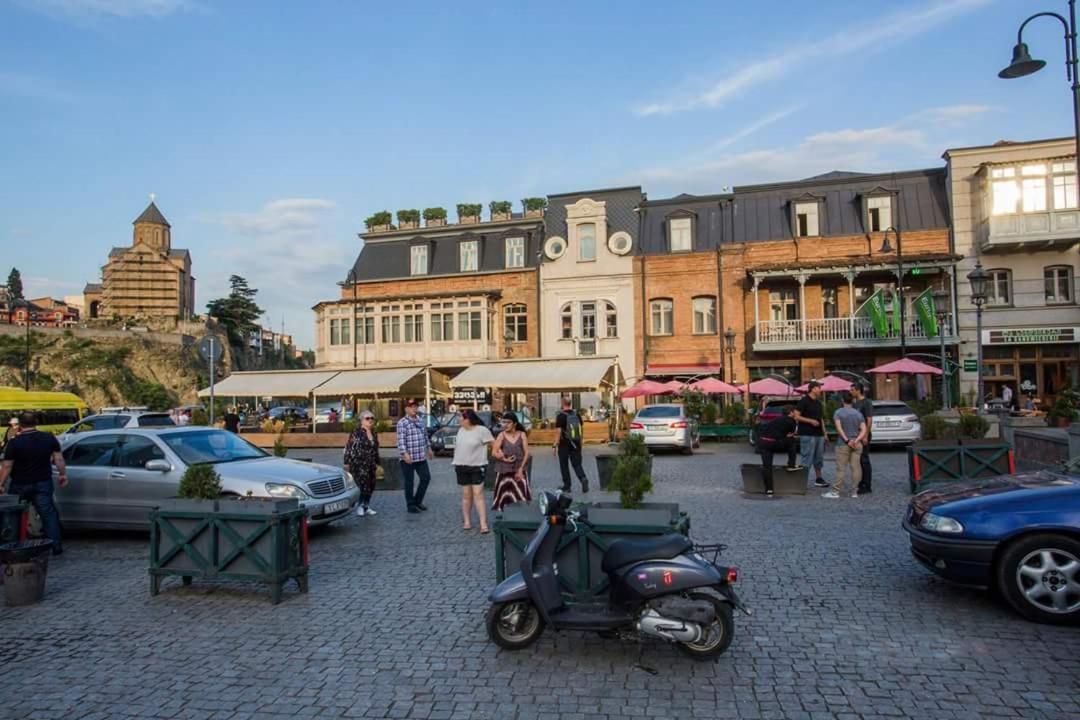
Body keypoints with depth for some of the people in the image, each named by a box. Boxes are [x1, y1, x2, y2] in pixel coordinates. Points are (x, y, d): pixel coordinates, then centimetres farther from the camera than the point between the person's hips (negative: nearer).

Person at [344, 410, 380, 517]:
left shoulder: (374, 434, 12)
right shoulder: (356, 432, -8)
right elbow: (349, 447, -9)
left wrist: (377, 463, 21)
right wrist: (347, 462, -11)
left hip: (370, 464, 7)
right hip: (358, 463, -7)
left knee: (370, 486, 8)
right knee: (362, 484, -12)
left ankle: (366, 506, 21)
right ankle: (360, 507, 3)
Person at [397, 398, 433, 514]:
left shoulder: (420, 420, 11)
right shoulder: (402, 423, -11)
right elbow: (401, 440, -18)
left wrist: (429, 448, 22)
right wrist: (405, 453, -27)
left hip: (421, 457, 7)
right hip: (408, 458, -7)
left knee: (426, 478, 10)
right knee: (409, 482, 3)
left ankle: (417, 500, 26)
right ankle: (410, 505, 15)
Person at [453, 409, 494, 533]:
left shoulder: (481, 430, -10)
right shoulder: (461, 430, 10)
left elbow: (493, 443, -11)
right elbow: (457, 445, 18)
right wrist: (456, 460, 11)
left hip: (477, 467, -5)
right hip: (461, 467, 5)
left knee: (478, 494, -9)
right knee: (466, 495, 10)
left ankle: (483, 524, -8)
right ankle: (467, 521, 19)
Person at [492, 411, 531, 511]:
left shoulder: (522, 434, 2)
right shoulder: (502, 435, 0)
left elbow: (526, 452, 1)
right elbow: (494, 452, -3)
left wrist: (521, 469, -7)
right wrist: (505, 459, -18)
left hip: (519, 469, 1)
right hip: (504, 470, -1)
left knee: (521, 494, -4)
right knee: (503, 495, -2)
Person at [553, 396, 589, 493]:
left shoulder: (560, 416, -12)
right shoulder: (577, 414, 3)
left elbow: (559, 432, -15)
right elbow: (580, 429, 10)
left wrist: (554, 446, -11)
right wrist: (580, 443, 21)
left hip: (564, 444, -4)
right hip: (576, 444, 4)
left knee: (564, 465, 9)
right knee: (577, 463, 9)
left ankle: (567, 486, 14)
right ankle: (583, 478, -16)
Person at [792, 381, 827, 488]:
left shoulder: (818, 402, 17)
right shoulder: (804, 401, -8)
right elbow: (796, 416, -13)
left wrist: (824, 432, 18)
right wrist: (811, 421, -18)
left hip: (819, 434, 8)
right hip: (807, 435, -8)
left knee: (819, 458, 14)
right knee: (806, 458, -7)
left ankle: (819, 478, 24)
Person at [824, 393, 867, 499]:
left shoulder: (838, 412, -4)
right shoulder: (858, 414, 7)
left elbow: (839, 428, -16)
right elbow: (863, 430, -2)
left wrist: (847, 440, -15)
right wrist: (857, 440, -12)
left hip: (843, 444, -4)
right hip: (857, 445, 4)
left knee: (841, 469, -3)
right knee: (856, 468, 5)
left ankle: (835, 492, -2)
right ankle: (854, 492, 8)